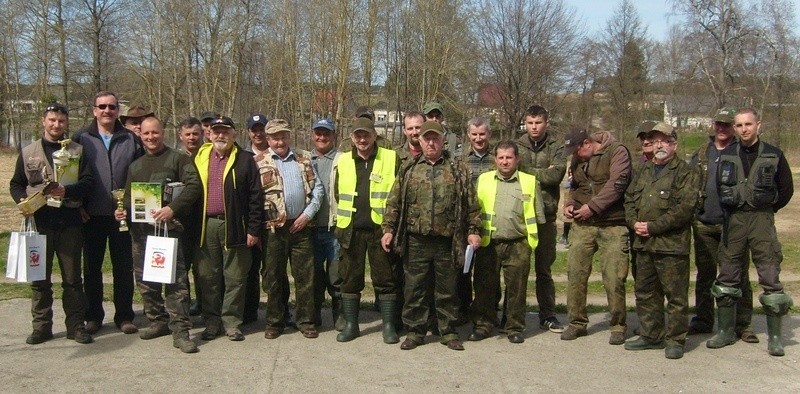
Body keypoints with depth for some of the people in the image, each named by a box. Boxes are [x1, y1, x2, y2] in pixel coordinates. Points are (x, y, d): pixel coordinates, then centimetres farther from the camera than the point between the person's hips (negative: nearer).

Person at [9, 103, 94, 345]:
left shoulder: (78, 151, 9)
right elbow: (16, 184, 13)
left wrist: (67, 191, -16)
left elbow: (88, 181, 1)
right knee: (39, 277, 5)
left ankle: (76, 325, 11)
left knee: (72, 277, 4)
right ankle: (41, 326, 14)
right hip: (39, 221, 1)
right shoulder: (28, 152, 11)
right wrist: (23, 200, -8)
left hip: (69, 220, -1)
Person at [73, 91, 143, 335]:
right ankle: (93, 316, 20)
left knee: (123, 267, 6)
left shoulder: (131, 140, 5)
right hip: (92, 215, 0)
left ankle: (124, 316, 16)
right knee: (91, 267, 9)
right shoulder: (81, 138, 3)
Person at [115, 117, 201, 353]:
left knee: (175, 280, -10)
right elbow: (129, 196, 27)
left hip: (169, 228, -6)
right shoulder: (135, 166, 21)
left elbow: (193, 185, -10)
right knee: (144, 280, 11)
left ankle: (180, 331, -8)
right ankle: (157, 321, 25)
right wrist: (124, 210, 5)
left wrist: (173, 208, -21)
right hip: (140, 230, 7)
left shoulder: (177, 159, 1)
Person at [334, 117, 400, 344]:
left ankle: (388, 325, 13)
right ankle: (350, 324, 20)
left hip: (380, 228, -3)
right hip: (351, 230, 3)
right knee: (350, 278, 9)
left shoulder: (391, 159, 0)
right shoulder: (343, 161, 10)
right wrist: (341, 223, 12)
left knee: (386, 278, 2)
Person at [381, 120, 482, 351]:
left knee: (447, 289, 8)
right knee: (415, 287, 6)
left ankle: (448, 331, 20)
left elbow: (471, 204, 6)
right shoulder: (409, 169, 9)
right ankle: (415, 330, 18)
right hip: (416, 240, 1)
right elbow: (394, 202, 8)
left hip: (447, 241, -1)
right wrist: (388, 229, 1)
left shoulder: (458, 169, 7)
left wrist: (473, 230, 0)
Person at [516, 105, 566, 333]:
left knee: (544, 269, 10)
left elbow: (557, 174, -11)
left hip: (545, 214, 0)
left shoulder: (555, 148, 6)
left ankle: (547, 315, 19)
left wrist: (526, 171, -7)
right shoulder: (516, 146, 7)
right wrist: (542, 174, -11)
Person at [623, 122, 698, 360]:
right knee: (645, 293, 14)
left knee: (675, 295, -1)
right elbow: (629, 199, 18)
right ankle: (651, 335, 25)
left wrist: (653, 226, -16)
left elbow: (685, 207, -14)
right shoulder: (643, 171, 18)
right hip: (643, 243, 7)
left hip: (672, 244, -7)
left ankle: (675, 340, 9)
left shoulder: (685, 172, -4)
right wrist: (634, 222, -2)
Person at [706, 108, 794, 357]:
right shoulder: (726, 156, 6)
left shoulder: (774, 156, 2)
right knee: (727, 278, 6)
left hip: (762, 220, -2)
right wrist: (730, 210, 8)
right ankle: (726, 331, 17)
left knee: (770, 277, -4)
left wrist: (766, 210, 7)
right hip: (733, 220, 2)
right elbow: (718, 188, 15)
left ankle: (774, 336, 5)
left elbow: (786, 190, 9)